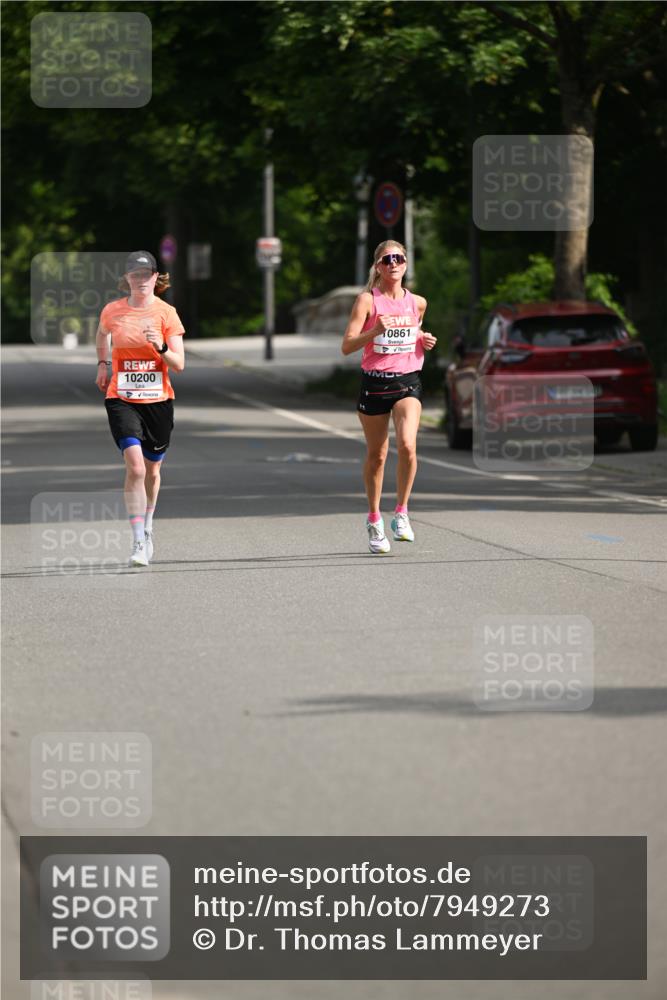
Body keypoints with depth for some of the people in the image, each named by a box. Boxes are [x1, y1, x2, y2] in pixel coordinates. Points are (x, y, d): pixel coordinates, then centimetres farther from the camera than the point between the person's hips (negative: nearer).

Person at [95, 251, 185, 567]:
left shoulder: (166, 312, -4)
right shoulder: (112, 311, 0)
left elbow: (179, 365, -7)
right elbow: (102, 334, 25)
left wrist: (162, 348, -24)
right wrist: (103, 363, 20)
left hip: (158, 400, 1)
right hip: (121, 399, -1)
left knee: (152, 470, 14)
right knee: (135, 466, -19)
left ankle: (147, 530, 40)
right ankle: (138, 543, -17)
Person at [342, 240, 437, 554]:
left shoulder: (417, 302, 6)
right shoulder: (367, 300, -6)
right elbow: (347, 346, -11)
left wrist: (426, 341, 3)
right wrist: (375, 330, -26)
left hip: (408, 383, 1)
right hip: (374, 383, -1)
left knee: (407, 445, -21)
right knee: (376, 455, 8)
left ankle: (401, 513, -5)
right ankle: (374, 519, 27)